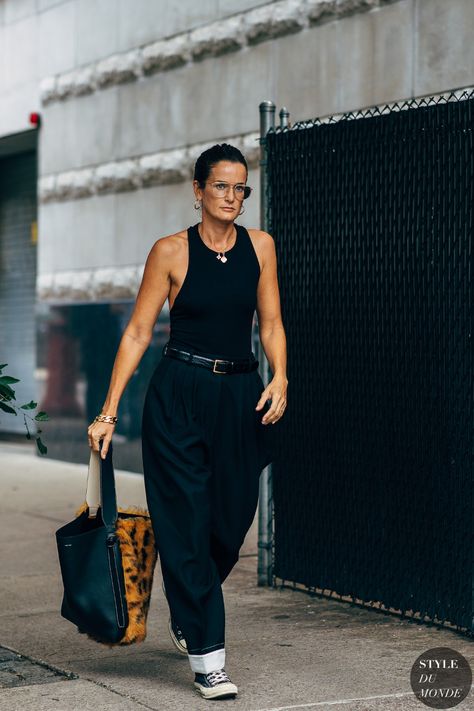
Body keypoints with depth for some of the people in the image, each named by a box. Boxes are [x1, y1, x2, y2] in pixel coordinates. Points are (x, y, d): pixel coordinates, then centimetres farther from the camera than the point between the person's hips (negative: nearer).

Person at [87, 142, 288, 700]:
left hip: (241, 397, 4)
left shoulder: (259, 246, 7)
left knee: (231, 519, 8)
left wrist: (279, 378, -10)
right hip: (179, 395, -4)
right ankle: (207, 658, 0)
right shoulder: (172, 251, -3)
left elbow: (270, 323, 9)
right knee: (187, 523, -5)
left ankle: (186, 612, 39)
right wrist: (108, 412, -7)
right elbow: (138, 332, -3)